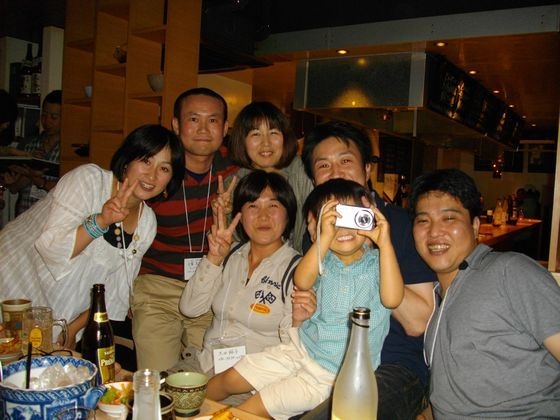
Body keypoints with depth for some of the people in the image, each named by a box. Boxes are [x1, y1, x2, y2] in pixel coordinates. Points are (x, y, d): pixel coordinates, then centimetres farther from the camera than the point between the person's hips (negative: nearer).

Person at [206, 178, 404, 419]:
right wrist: (325, 237, -36)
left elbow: (392, 299, -31)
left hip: (333, 374, -3)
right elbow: (301, 282, -26)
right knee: (232, 379, 8)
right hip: (300, 347, 4)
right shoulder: (324, 260, -5)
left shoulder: (376, 264, -12)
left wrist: (385, 242, -35)